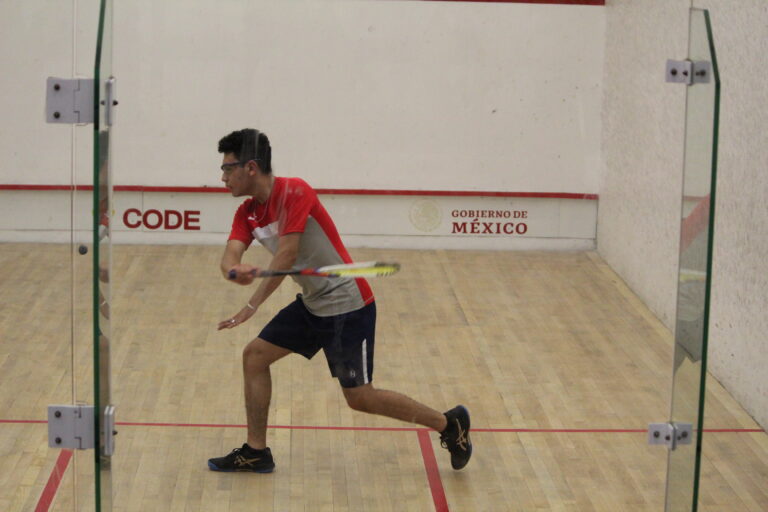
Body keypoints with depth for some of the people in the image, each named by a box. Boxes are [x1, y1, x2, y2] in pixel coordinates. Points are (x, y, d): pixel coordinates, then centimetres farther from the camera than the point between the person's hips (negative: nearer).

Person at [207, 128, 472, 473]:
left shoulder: (294, 192, -21)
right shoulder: (247, 213, 4)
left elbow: (287, 255, -26)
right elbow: (230, 254, -12)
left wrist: (253, 305, -27)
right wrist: (234, 270, -36)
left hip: (347, 305, -8)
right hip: (311, 304, 8)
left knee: (359, 397, -5)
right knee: (255, 355, 4)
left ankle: (450, 423, 10)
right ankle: (256, 452, 15)